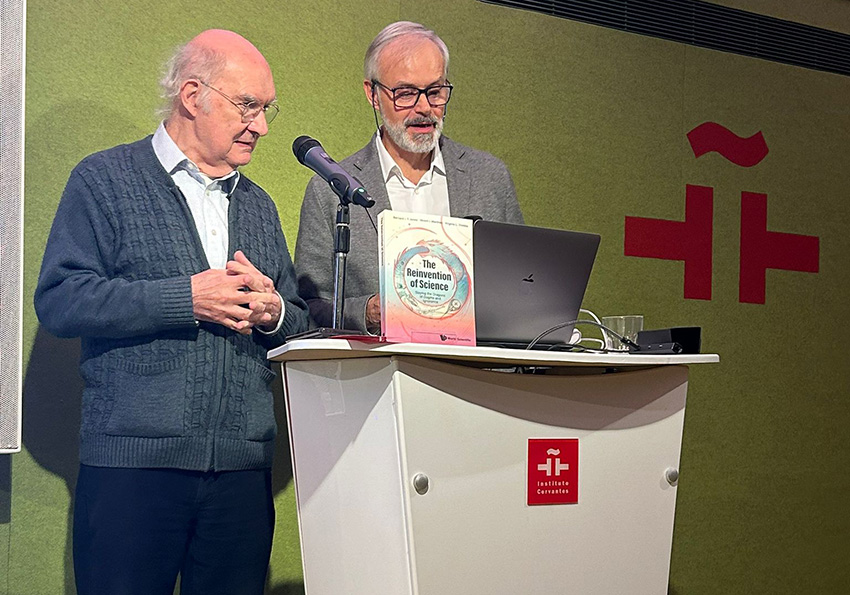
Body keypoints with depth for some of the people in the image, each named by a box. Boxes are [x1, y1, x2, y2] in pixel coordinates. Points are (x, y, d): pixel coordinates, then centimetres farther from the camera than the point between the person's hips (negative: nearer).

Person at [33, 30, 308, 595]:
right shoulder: (105, 179, 3)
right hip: (132, 462, -4)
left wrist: (272, 312, -5)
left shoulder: (258, 204, 20)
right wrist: (186, 298, -15)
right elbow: (59, 300, -9)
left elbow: (301, 322, 19)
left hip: (243, 465, 5)